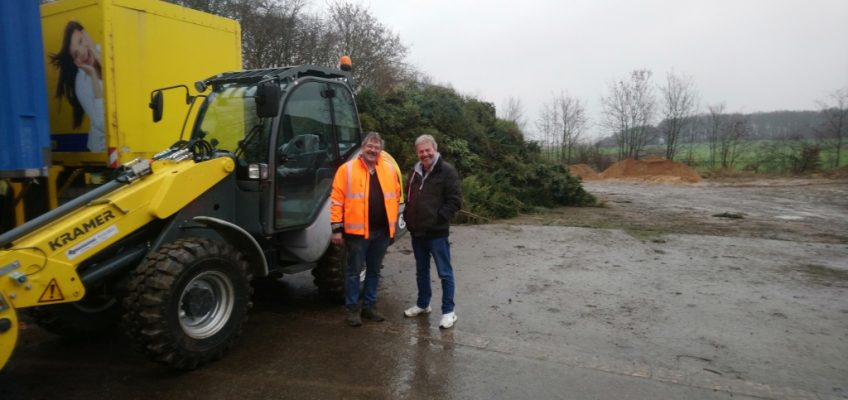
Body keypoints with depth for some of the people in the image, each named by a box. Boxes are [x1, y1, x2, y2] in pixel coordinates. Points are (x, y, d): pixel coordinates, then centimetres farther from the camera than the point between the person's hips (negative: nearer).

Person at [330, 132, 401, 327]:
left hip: (382, 231, 4)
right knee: (354, 271, 5)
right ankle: (352, 309, 16)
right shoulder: (347, 169, -5)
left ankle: (369, 306, 27)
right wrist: (337, 228, -11)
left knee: (374, 270, 15)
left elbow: (396, 196, 15)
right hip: (357, 230, -4)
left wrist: (393, 222, 11)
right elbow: (337, 201, -7)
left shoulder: (389, 169, 7)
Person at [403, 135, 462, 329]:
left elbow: (455, 200, -13)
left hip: (437, 232, -7)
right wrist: (408, 217, 11)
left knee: (445, 272, 0)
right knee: (421, 270, 18)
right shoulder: (416, 171, 14)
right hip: (417, 231, 7)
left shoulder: (447, 171, -8)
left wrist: (438, 218, -16)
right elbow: (408, 198, 25)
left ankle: (448, 311, 8)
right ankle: (423, 304, 33)